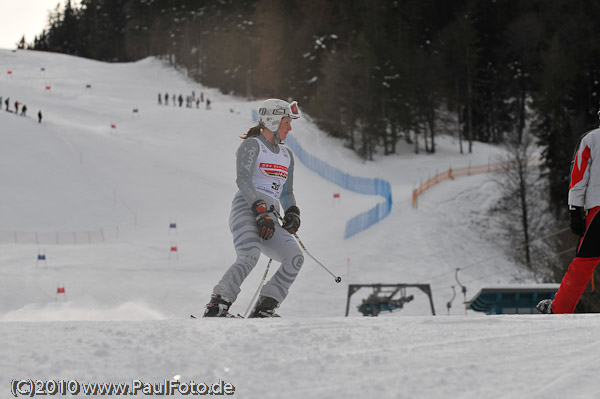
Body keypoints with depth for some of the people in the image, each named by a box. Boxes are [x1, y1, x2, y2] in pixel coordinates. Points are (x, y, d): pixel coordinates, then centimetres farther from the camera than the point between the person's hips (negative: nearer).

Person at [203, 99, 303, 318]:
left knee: (295, 258, -14)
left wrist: (292, 213, 9)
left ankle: (264, 309, -13)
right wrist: (260, 211, -22)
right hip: (246, 209, -7)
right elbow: (243, 180, -13)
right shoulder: (252, 145, 1)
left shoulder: (286, 155, 24)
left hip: (269, 218, 7)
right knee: (250, 255, -31)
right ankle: (216, 307, -31)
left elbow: (287, 192, 30)